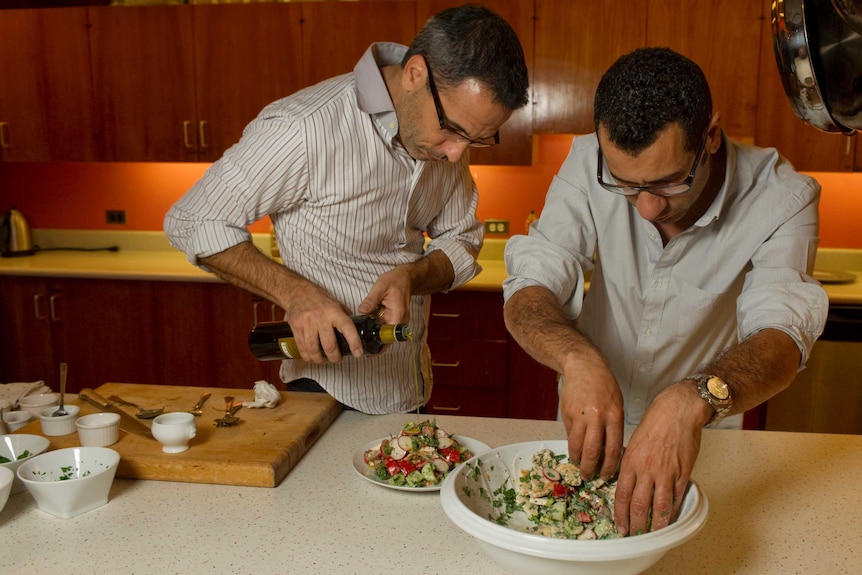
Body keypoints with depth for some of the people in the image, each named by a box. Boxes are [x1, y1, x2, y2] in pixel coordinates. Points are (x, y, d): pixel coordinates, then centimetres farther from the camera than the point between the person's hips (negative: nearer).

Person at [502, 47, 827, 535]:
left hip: (701, 438, 0)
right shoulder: (589, 165, -17)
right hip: (593, 423, 1)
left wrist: (693, 400, -50)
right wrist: (578, 359, -44)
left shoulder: (781, 197, -20)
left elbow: (781, 334, -30)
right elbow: (530, 291, -22)